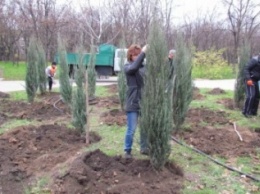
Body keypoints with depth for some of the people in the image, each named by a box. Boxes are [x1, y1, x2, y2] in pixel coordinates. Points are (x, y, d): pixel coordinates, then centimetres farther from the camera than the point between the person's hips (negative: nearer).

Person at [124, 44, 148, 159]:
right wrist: (143, 52, -31)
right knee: (131, 129, 3)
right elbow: (134, 67, -29)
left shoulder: (145, 66, 5)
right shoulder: (127, 67, -5)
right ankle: (127, 150, 19)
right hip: (133, 103, -4)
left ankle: (144, 148, 32)